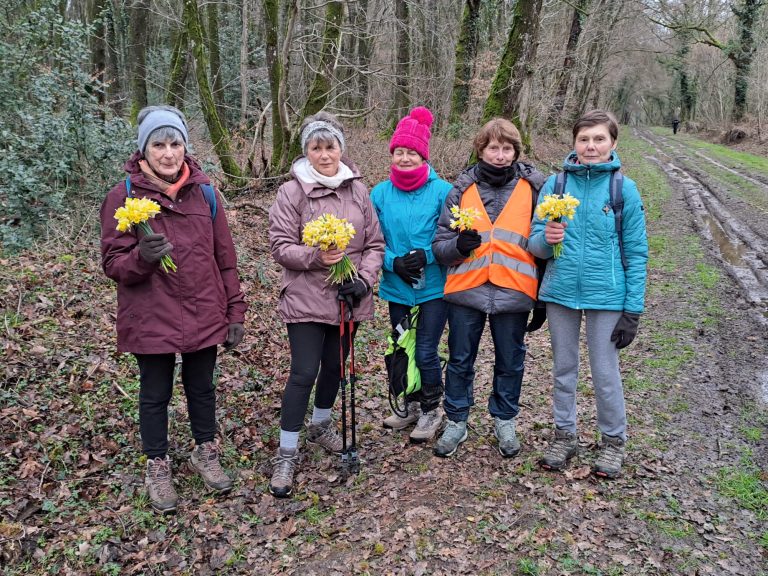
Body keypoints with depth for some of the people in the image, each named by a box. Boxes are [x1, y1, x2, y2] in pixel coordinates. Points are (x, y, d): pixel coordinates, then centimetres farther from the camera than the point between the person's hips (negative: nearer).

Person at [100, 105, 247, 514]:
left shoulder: (204, 191, -1)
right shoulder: (124, 196, -9)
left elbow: (225, 257, 3)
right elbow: (112, 263, -7)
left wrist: (235, 311, 3)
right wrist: (142, 257, -29)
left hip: (204, 315, 2)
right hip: (151, 320, -2)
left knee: (202, 388, 18)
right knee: (156, 394, 14)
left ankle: (205, 453, 40)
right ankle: (157, 466, 34)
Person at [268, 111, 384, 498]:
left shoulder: (358, 190, 3)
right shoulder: (293, 191, -8)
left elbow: (374, 244, 5)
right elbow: (280, 246, -9)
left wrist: (364, 279, -10)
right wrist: (315, 256, -25)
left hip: (349, 298, 4)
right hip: (306, 299, -4)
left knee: (335, 367, 17)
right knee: (304, 373, -4)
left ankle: (321, 426, 43)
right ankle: (286, 454, 12)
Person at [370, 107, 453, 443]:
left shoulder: (441, 191, -8)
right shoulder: (381, 193, -1)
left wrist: (425, 256, -20)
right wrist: (394, 262, -15)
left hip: (433, 286, -3)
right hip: (397, 288, 4)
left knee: (425, 352, -1)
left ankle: (432, 410, 23)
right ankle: (412, 405, 37)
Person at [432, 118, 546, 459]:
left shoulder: (532, 187, 2)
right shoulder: (462, 188, 3)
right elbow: (440, 244, 4)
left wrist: (543, 298, 7)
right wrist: (458, 245, -20)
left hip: (513, 293, 0)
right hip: (466, 290, 1)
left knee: (510, 363, 13)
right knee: (460, 361, 11)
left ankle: (504, 421, 33)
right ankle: (456, 422, 29)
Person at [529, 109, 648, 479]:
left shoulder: (624, 189, -5)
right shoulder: (555, 184, -1)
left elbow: (636, 253, -3)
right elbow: (534, 243, 2)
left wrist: (632, 310, -6)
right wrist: (546, 239, -22)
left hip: (605, 296, -2)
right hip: (560, 293, 2)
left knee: (605, 372, 7)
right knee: (563, 369, 15)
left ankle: (613, 440, 29)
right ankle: (564, 435, 33)